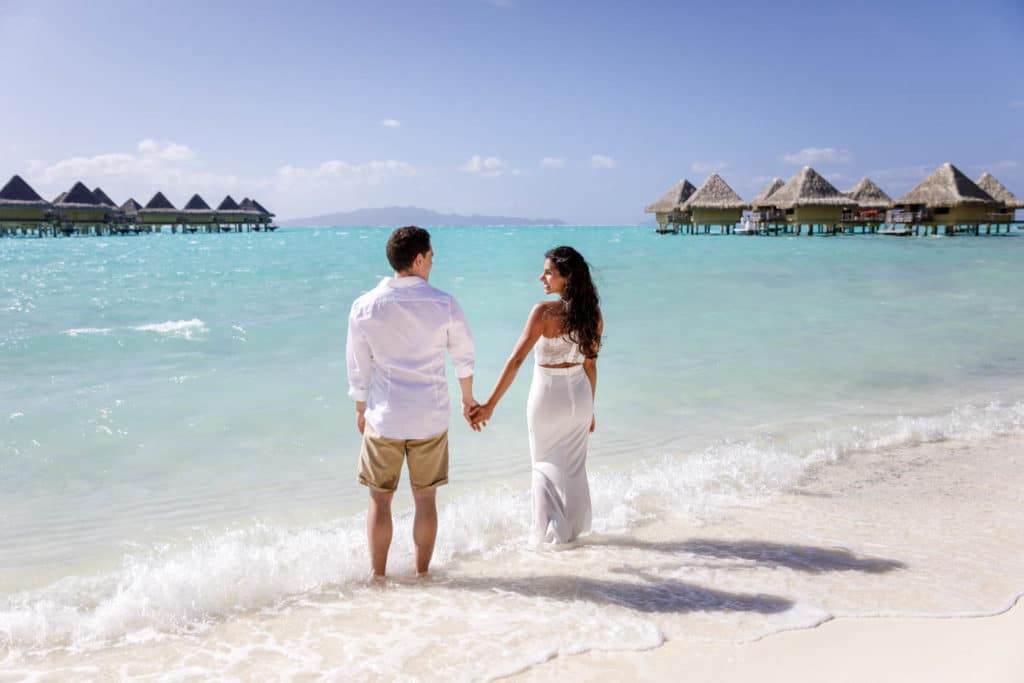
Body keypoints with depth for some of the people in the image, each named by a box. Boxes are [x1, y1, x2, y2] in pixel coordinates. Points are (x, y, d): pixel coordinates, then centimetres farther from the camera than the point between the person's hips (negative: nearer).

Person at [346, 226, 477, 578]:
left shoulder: (364, 306, -6)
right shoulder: (443, 303, -8)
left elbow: (357, 366, 1)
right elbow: (463, 357, 4)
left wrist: (361, 409, 16)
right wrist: (467, 398, 21)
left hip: (383, 417, 0)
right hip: (430, 417, 0)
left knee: (380, 499, 12)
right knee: (426, 498, 12)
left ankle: (378, 577, 21)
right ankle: (422, 574, 23)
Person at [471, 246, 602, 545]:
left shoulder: (544, 312, -21)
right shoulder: (592, 313, -4)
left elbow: (516, 360, -25)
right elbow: (590, 365, 4)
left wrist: (490, 404, -24)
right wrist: (589, 409, 14)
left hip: (548, 397, -5)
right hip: (579, 396, 5)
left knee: (546, 467, 15)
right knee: (574, 467, 20)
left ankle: (551, 535, 22)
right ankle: (574, 530, 34)